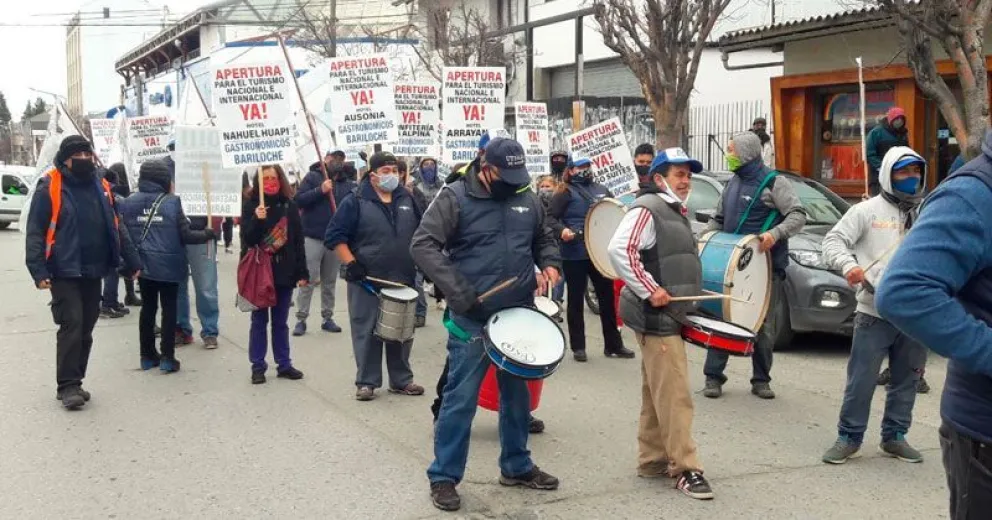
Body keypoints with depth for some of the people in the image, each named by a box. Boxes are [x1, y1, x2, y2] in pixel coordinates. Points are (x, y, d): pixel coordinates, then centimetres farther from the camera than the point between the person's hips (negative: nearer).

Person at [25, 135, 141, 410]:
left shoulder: (101, 187, 9)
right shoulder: (49, 187, -8)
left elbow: (116, 227, 15)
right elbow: (35, 231, -10)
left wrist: (132, 260, 11)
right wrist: (38, 270, -19)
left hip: (93, 272, 6)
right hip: (64, 272, -6)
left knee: (86, 328, 10)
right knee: (71, 325, -10)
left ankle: (74, 382, 20)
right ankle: (67, 386, -2)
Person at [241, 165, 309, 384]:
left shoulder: (289, 205, 2)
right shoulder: (250, 205, -4)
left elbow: (298, 241, 3)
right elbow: (247, 239, -8)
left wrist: (302, 273, 0)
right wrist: (257, 220, -26)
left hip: (285, 272, 2)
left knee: (280, 322, 12)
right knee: (259, 321, 6)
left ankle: (284, 364, 18)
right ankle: (258, 366, 12)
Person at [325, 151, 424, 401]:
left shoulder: (407, 200, 9)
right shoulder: (356, 203, -6)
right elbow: (335, 236, -7)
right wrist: (351, 264, -15)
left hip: (403, 281, 4)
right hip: (367, 282, -4)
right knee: (367, 333, 1)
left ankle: (401, 380, 22)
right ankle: (366, 382, 11)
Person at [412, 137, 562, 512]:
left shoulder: (527, 199, 7)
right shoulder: (455, 197, -9)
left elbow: (544, 239, 22)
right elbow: (423, 246, -16)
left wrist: (550, 266, 0)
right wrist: (458, 291, -23)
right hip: (472, 320, -5)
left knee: (517, 395, 16)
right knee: (460, 399, -3)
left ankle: (516, 466, 32)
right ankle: (443, 476, 9)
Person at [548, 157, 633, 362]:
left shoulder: (602, 190, 14)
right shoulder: (565, 192, -4)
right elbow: (551, 217, -10)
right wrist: (562, 230, -28)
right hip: (575, 254, -5)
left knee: (607, 297, 9)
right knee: (576, 300, 4)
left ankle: (613, 344, 19)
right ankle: (578, 347, 12)